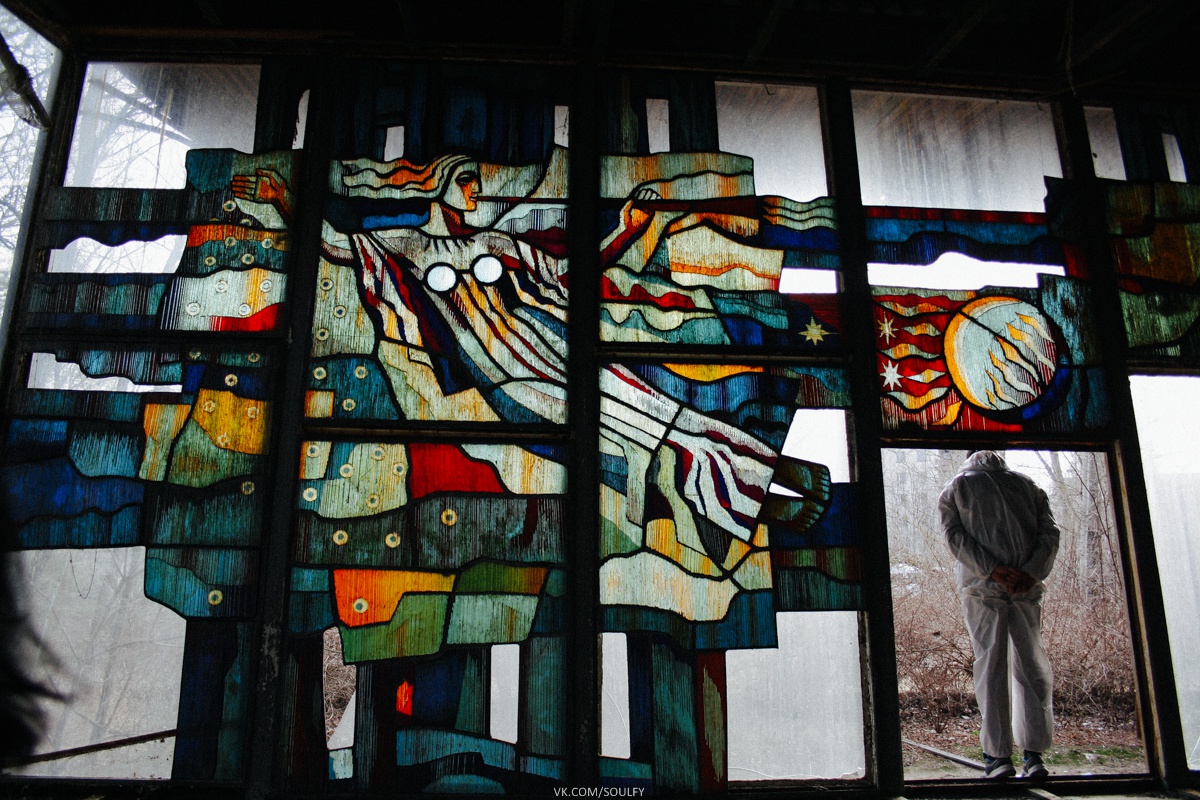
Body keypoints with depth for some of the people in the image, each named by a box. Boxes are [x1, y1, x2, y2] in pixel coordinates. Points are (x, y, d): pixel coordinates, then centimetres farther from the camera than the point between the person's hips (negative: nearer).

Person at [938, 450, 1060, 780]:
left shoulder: (955, 487, 11)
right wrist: (1031, 572, -6)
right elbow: (1049, 532, 5)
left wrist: (992, 569, -11)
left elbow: (956, 536, -4)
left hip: (982, 585, -2)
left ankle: (998, 755, 0)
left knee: (990, 665, 0)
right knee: (1032, 666, 7)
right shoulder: (1027, 484, 17)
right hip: (1028, 586, 2)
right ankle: (1034, 755, 7)